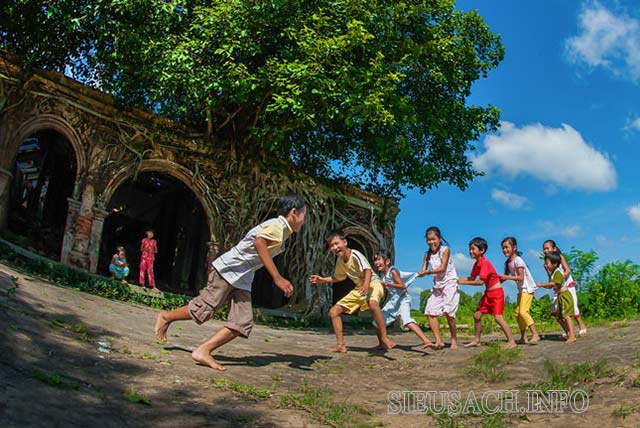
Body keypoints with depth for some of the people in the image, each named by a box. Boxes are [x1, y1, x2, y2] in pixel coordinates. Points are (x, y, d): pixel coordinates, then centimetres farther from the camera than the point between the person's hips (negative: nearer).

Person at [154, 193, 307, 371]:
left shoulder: (283, 231, 15)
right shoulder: (277, 225, -15)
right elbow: (259, 243, -35)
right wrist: (277, 278, -39)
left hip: (242, 280, 9)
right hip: (227, 270, -9)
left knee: (243, 323, -6)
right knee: (203, 311, -5)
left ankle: (203, 351, -9)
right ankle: (166, 317, 20)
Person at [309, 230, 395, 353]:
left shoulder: (355, 255, -21)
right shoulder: (340, 261, 2)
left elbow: (368, 270, -37)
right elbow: (339, 277, 22)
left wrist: (366, 284, -55)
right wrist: (323, 280, 11)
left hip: (373, 284, -8)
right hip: (359, 288, 8)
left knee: (373, 304, -43)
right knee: (333, 311, 1)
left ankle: (384, 339, -32)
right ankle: (341, 345, 5)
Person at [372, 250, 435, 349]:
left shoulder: (392, 271, -16)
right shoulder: (381, 274, 5)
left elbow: (403, 286, -23)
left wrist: (388, 284, -31)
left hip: (403, 299, -8)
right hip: (392, 301, 9)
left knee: (406, 319, -32)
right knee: (377, 322, 8)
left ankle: (426, 341, -41)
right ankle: (381, 344, 27)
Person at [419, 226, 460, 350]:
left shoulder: (445, 250, -7)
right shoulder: (427, 254, 9)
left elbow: (442, 268, -15)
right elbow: (423, 270, 3)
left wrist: (428, 272, -23)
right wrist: (420, 273, -20)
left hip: (450, 283, -6)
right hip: (437, 285, 6)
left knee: (448, 312, -16)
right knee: (430, 312, -3)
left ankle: (454, 340, -1)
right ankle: (439, 341, 0)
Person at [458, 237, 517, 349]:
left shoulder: (485, 263, -22)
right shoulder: (476, 264, 6)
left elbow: (481, 281, -26)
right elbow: (471, 278, 12)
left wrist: (464, 282, -22)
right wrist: (457, 280, 1)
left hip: (496, 292, -9)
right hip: (488, 293, 9)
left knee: (498, 317, -16)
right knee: (477, 315, 8)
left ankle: (511, 342, -10)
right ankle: (477, 340, 20)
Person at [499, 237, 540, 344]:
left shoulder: (517, 260, -16)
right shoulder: (508, 263, 9)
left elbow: (521, 277, -22)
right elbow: (506, 276, 11)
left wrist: (507, 277, -26)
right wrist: (500, 278, -6)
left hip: (527, 288, -9)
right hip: (521, 289, 9)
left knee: (523, 311, -19)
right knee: (517, 313, 6)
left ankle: (535, 335, -16)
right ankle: (523, 337, 10)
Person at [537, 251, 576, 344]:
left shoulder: (558, 272, -16)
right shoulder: (552, 273, 14)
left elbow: (553, 283, -28)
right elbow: (550, 286, 15)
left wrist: (541, 284, -24)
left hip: (564, 295, -10)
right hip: (560, 296, 10)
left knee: (566, 315, -17)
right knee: (559, 317, 12)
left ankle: (572, 336, -21)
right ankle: (568, 334, 20)